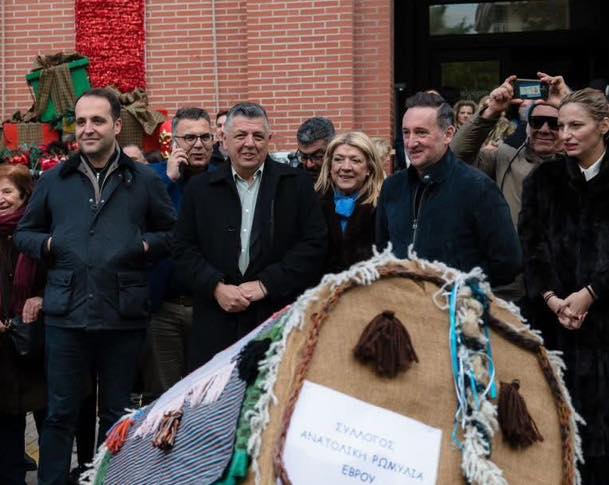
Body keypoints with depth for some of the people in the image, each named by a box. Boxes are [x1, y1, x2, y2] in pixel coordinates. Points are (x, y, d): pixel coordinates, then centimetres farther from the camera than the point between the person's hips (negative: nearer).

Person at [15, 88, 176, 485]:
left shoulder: (145, 181, 5)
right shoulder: (54, 181, 9)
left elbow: (172, 233, 11)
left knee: (117, 414, 11)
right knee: (60, 413, 6)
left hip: (124, 316, 0)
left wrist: (146, 245, -7)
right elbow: (24, 232, 17)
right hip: (66, 314, 1)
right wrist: (46, 245, -2)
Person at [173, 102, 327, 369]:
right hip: (216, 326, 1)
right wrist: (216, 287, -8)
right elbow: (184, 250, 9)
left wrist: (265, 284, -8)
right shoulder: (200, 188, 12)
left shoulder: (296, 184, 6)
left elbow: (314, 244, 0)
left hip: (280, 320, -1)